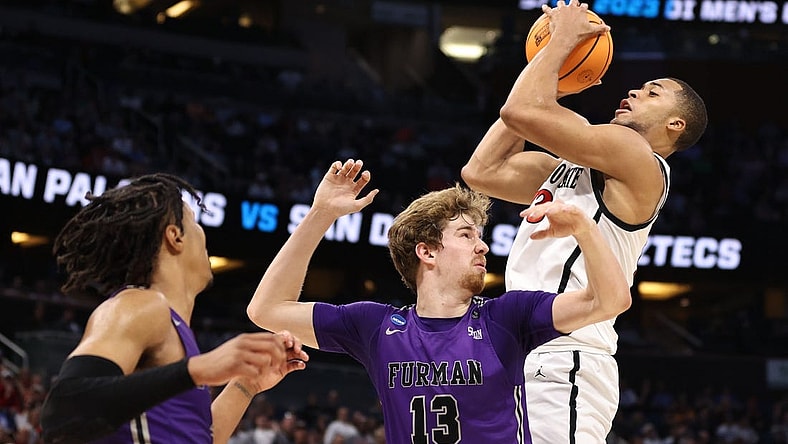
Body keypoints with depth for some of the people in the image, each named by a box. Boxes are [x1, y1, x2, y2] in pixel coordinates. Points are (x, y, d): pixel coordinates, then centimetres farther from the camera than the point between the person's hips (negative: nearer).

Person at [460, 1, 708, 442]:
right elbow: (481, 171, 20)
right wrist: (546, 69, 22)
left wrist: (562, 38, 3)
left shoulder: (640, 159, -5)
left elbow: (521, 112, -14)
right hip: (526, 360, 9)